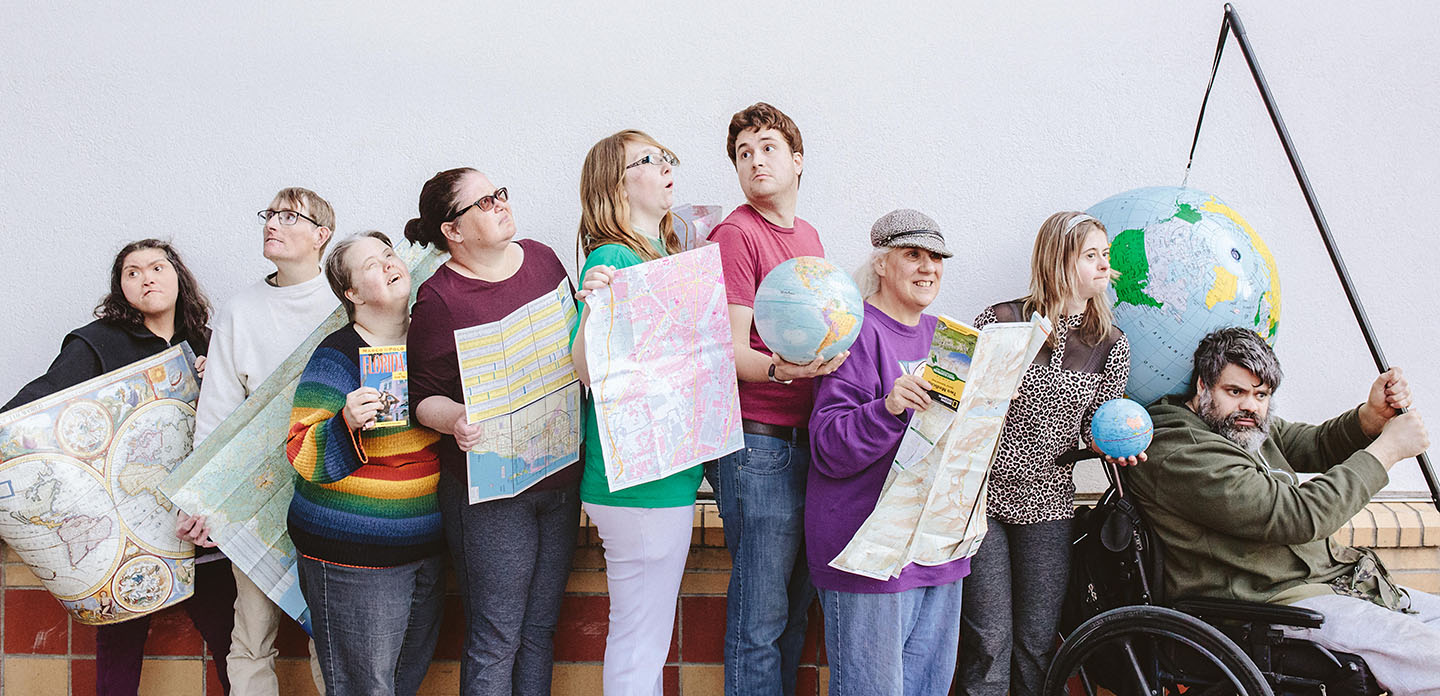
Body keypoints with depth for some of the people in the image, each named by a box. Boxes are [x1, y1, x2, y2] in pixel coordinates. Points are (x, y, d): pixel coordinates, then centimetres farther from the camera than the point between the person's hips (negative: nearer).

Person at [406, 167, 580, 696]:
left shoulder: (541, 258, 7)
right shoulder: (440, 298, -11)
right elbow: (425, 397, -9)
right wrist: (456, 420, -28)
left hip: (559, 475, 6)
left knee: (540, 627, 15)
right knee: (495, 638, 2)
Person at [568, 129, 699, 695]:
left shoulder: (666, 255, 13)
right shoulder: (611, 258, -14)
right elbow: (585, 369, -20)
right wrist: (594, 304, -36)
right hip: (640, 480, -9)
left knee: (645, 633, 20)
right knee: (641, 640, 1)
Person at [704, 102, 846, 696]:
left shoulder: (807, 235, 16)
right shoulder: (735, 235, -8)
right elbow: (730, 352, -14)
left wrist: (831, 353, 10)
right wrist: (779, 368, -33)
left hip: (807, 440, 8)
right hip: (759, 443, -8)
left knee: (796, 599, 15)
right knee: (761, 613, -3)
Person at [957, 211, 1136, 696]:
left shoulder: (1111, 346, 4)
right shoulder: (1002, 321, -8)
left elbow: (1098, 420, 13)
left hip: (1048, 504, 3)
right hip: (982, 494, -3)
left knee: (1038, 642, 8)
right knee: (989, 641, -3)